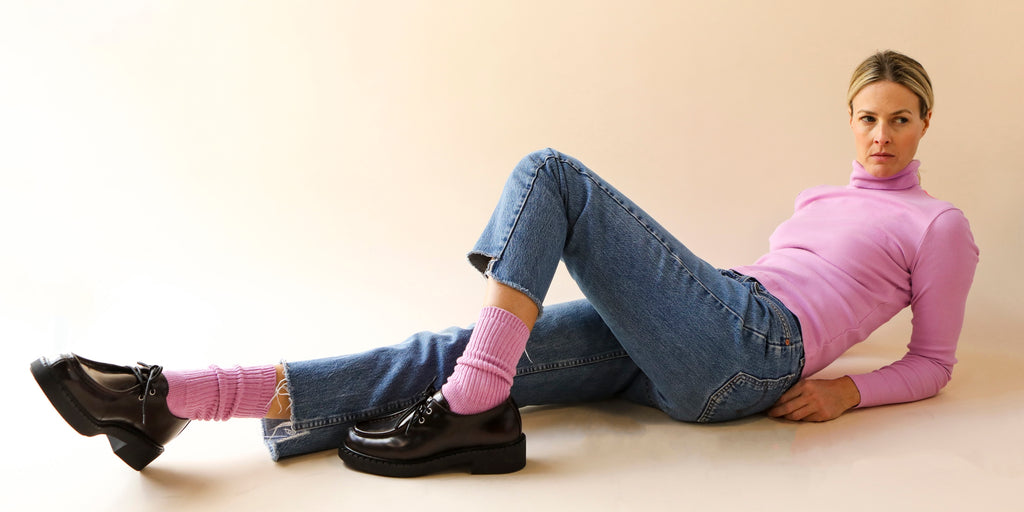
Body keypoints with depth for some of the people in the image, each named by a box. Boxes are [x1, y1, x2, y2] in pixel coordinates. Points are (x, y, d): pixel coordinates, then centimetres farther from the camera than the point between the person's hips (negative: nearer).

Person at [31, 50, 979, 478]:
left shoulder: (939, 224, 14)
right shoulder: (825, 197, 32)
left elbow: (934, 361, 13)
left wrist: (851, 387, -2)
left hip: (748, 349, -6)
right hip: (676, 356, 6)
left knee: (549, 171, -18)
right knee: (453, 349, -15)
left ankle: (470, 412, -26)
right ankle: (174, 397, -22)